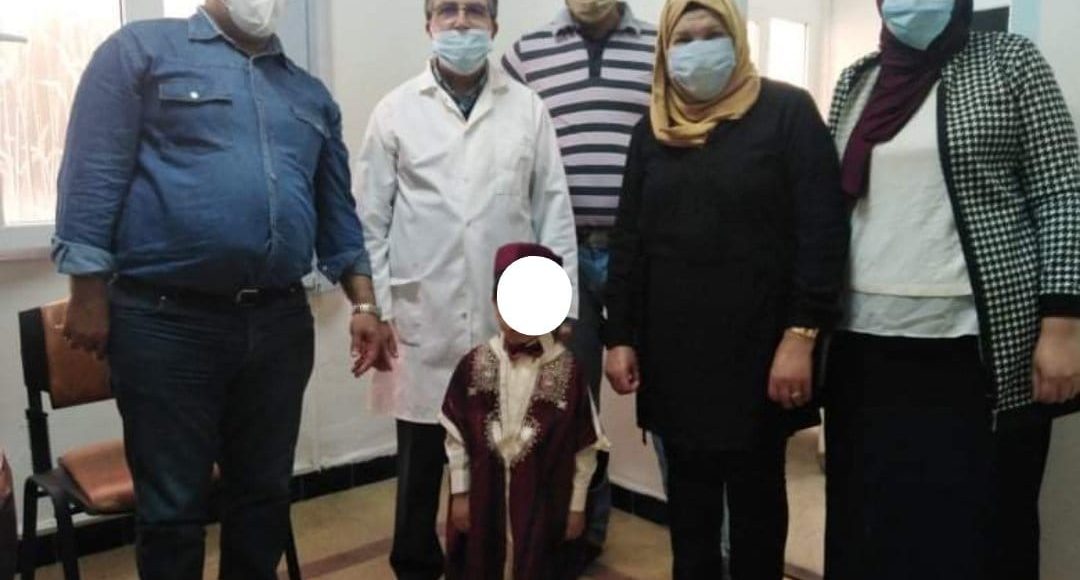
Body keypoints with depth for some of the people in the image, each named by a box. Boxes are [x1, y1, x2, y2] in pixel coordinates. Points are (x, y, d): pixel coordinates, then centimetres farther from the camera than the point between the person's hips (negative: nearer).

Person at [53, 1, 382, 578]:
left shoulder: (311, 94, 17)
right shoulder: (141, 50, 3)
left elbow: (337, 211, 16)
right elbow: (93, 175, -4)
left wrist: (363, 303, 7)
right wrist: (89, 292, -9)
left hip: (281, 324, 5)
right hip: (166, 321, -4)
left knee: (265, 494, 14)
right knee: (173, 508, 6)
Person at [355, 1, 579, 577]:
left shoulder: (528, 109, 5)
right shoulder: (395, 110, 4)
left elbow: (554, 213, 4)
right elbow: (370, 219, 3)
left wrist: (561, 308, 0)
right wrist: (375, 308, -2)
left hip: (510, 320, 1)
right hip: (423, 319, 0)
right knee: (421, 460, 11)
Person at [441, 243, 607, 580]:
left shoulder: (568, 371, -10)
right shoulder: (474, 366, -5)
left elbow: (584, 447, -5)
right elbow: (456, 436, 1)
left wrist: (576, 505, -2)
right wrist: (460, 494, 1)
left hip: (545, 502, -2)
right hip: (485, 498, 2)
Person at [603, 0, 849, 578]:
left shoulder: (787, 112, -2)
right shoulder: (653, 129, 10)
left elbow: (822, 229, -9)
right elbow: (628, 238, 10)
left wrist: (802, 334, -16)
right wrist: (620, 335, 5)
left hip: (757, 345, -3)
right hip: (672, 349, 4)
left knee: (756, 491, 10)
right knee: (687, 492, 13)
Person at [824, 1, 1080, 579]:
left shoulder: (1009, 61, 2)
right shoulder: (855, 81, 13)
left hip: (976, 346, -4)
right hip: (864, 345, 4)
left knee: (976, 530, 4)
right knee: (867, 526, 10)